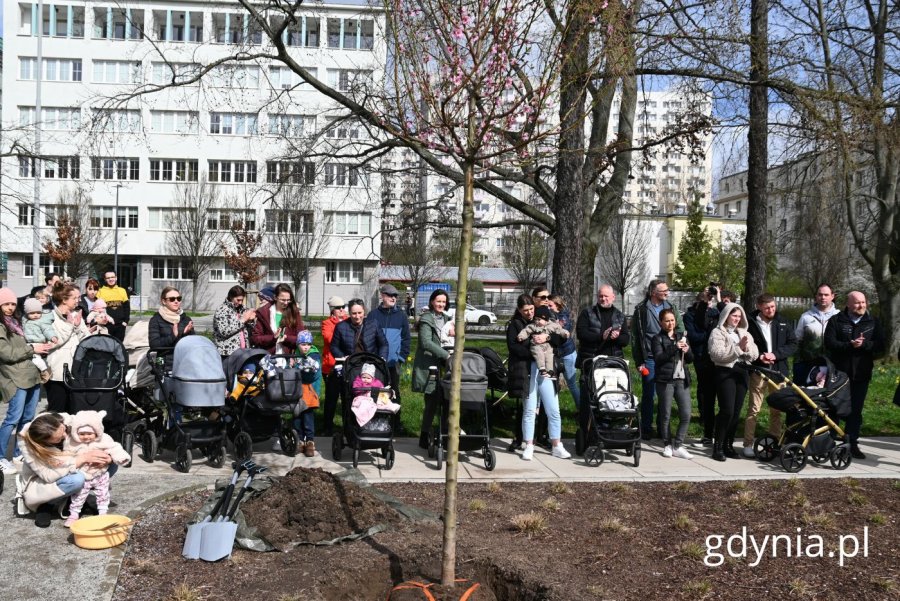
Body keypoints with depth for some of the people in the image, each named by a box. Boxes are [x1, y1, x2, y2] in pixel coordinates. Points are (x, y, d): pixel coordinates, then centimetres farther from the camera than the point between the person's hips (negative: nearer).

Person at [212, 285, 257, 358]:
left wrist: (250, 320, -1)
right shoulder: (222, 310, -4)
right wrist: (242, 320, -15)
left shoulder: (242, 309, 13)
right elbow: (224, 332, -17)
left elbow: (250, 332, 18)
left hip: (243, 352, 6)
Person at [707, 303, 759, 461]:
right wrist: (738, 347, -20)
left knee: (736, 411, 5)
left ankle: (728, 444, 15)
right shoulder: (717, 333, -1)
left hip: (741, 373, 6)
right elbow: (717, 353, -17)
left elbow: (754, 355, 10)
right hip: (725, 373, -6)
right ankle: (718, 446, -6)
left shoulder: (744, 333, 18)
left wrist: (747, 347, -11)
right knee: (727, 410, -14)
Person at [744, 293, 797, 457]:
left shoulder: (783, 323, 5)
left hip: (778, 371, 3)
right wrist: (758, 357, -17)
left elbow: (792, 345, 3)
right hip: (758, 371, -3)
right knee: (754, 408, -2)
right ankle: (748, 444, 4)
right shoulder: (751, 324, -5)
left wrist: (775, 354, -11)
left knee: (776, 409, 10)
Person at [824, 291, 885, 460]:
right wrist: (850, 345, -23)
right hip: (838, 374, -2)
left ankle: (852, 444, 16)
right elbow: (829, 343, -11)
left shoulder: (873, 323, 7)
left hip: (861, 375, 2)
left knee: (855, 411, 7)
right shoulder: (836, 321, 0)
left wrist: (864, 344, -19)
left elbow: (880, 346, -2)